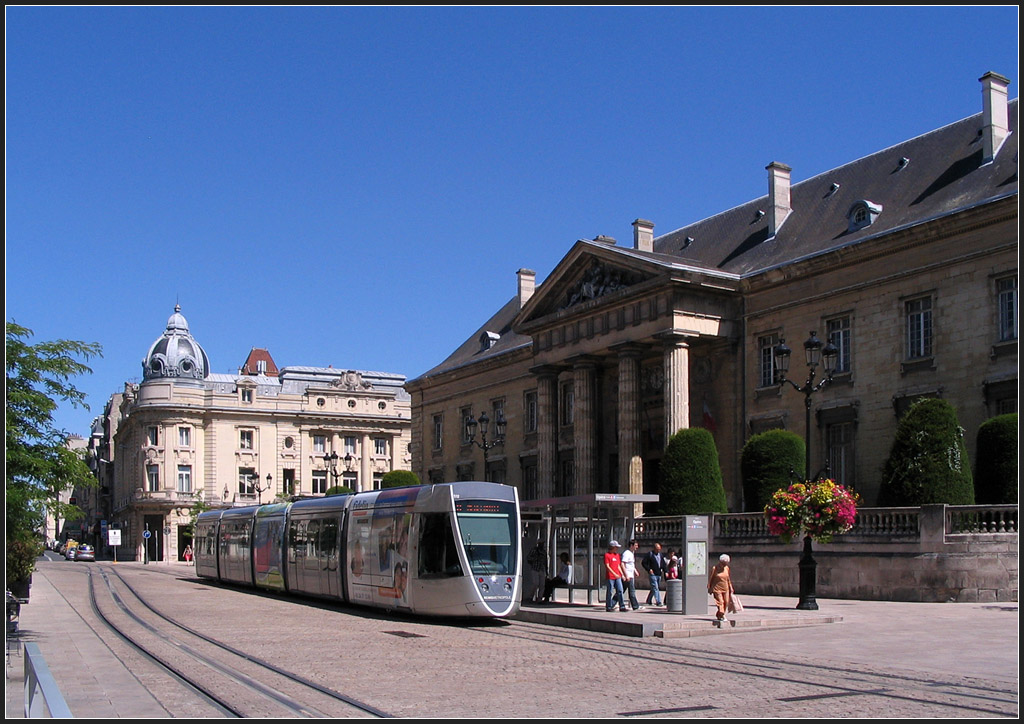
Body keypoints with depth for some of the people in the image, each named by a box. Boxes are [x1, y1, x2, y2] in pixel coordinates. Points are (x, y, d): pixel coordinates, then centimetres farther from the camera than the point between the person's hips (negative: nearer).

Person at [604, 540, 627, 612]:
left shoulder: (617, 555, 16)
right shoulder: (607, 555, -6)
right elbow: (607, 566, -13)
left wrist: (622, 575, 13)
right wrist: (614, 574, -20)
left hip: (617, 576, 6)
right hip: (610, 577, -6)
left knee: (620, 591, 0)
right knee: (610, 592, -1)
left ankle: (622, 607, 1)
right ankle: (608, 607, 8)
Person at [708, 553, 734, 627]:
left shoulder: (727, 568, 6)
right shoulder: (714, 568, -9)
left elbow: (729, 579, 15)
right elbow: (710, 579, -2)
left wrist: (731, 589, 15)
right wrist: (709, 588, -1)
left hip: (725, 589, 5)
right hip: (717, 589, -5)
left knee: (726, 603, 5)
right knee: (720, 602, -14)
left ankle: (721, 615, 23)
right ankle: (720, 617, -14)